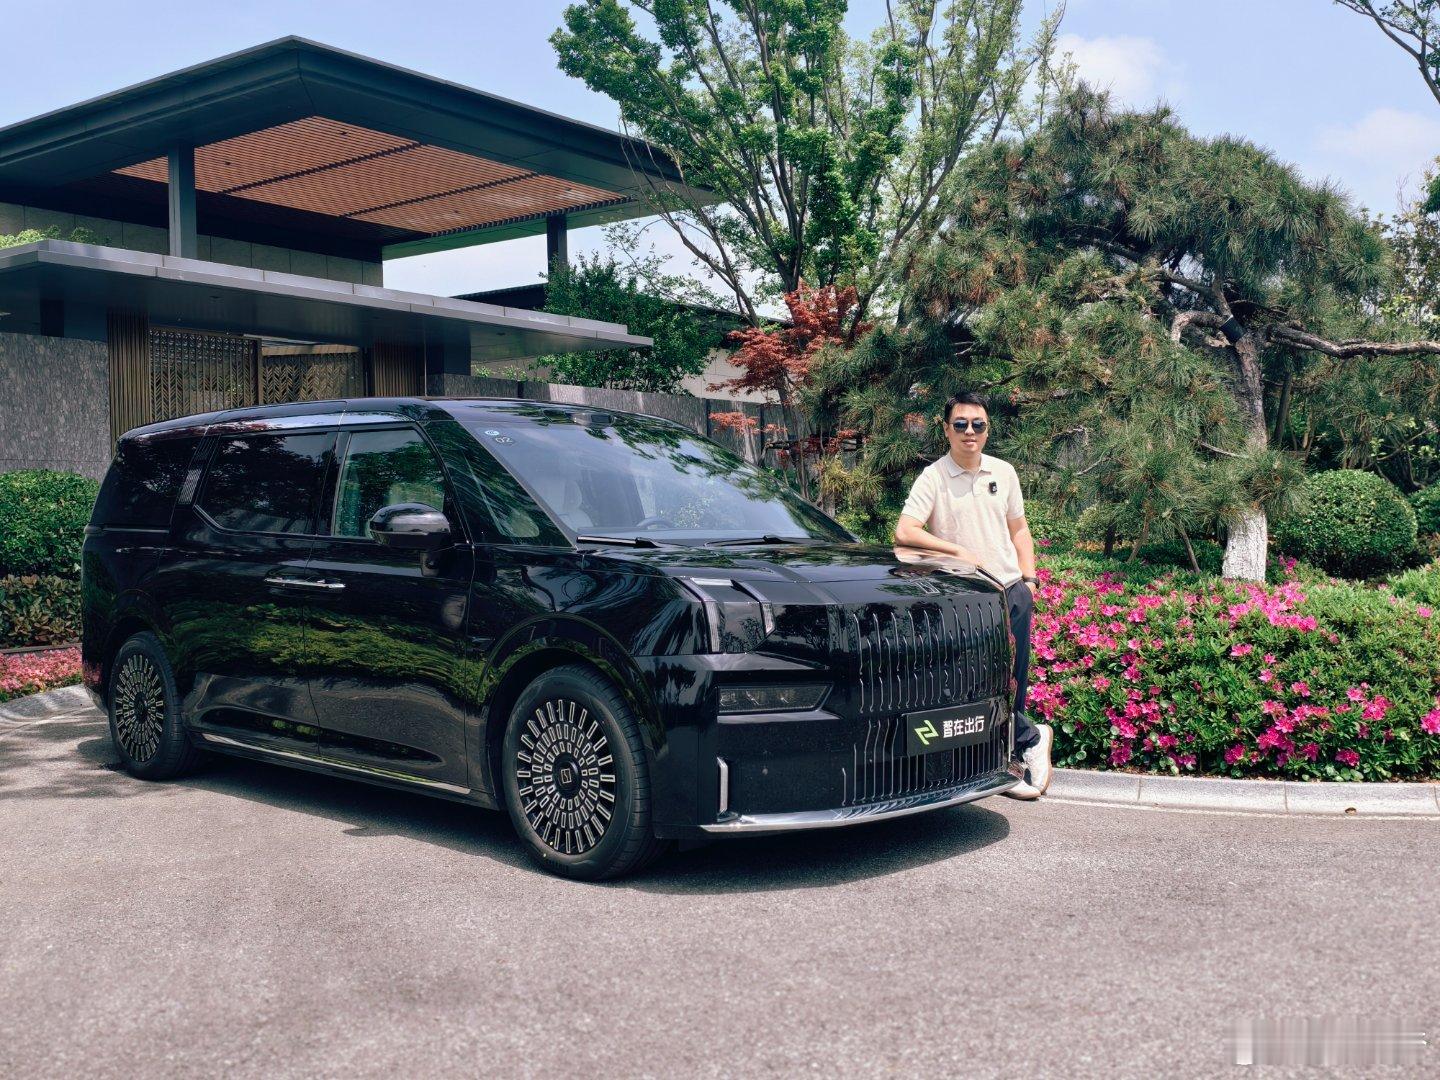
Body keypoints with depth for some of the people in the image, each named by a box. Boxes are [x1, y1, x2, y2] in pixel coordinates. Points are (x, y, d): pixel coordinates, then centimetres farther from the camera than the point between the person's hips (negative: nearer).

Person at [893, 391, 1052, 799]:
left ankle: (1014, 757, 22)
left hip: (1013, 591, 4)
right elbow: (904, 533, -20)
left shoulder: (1003, 473, 8)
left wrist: (1029, 578, 6)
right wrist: (959, 551, -20)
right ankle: (1031, 739, 19)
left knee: (1014, 681, 6)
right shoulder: (933, 478, -8)